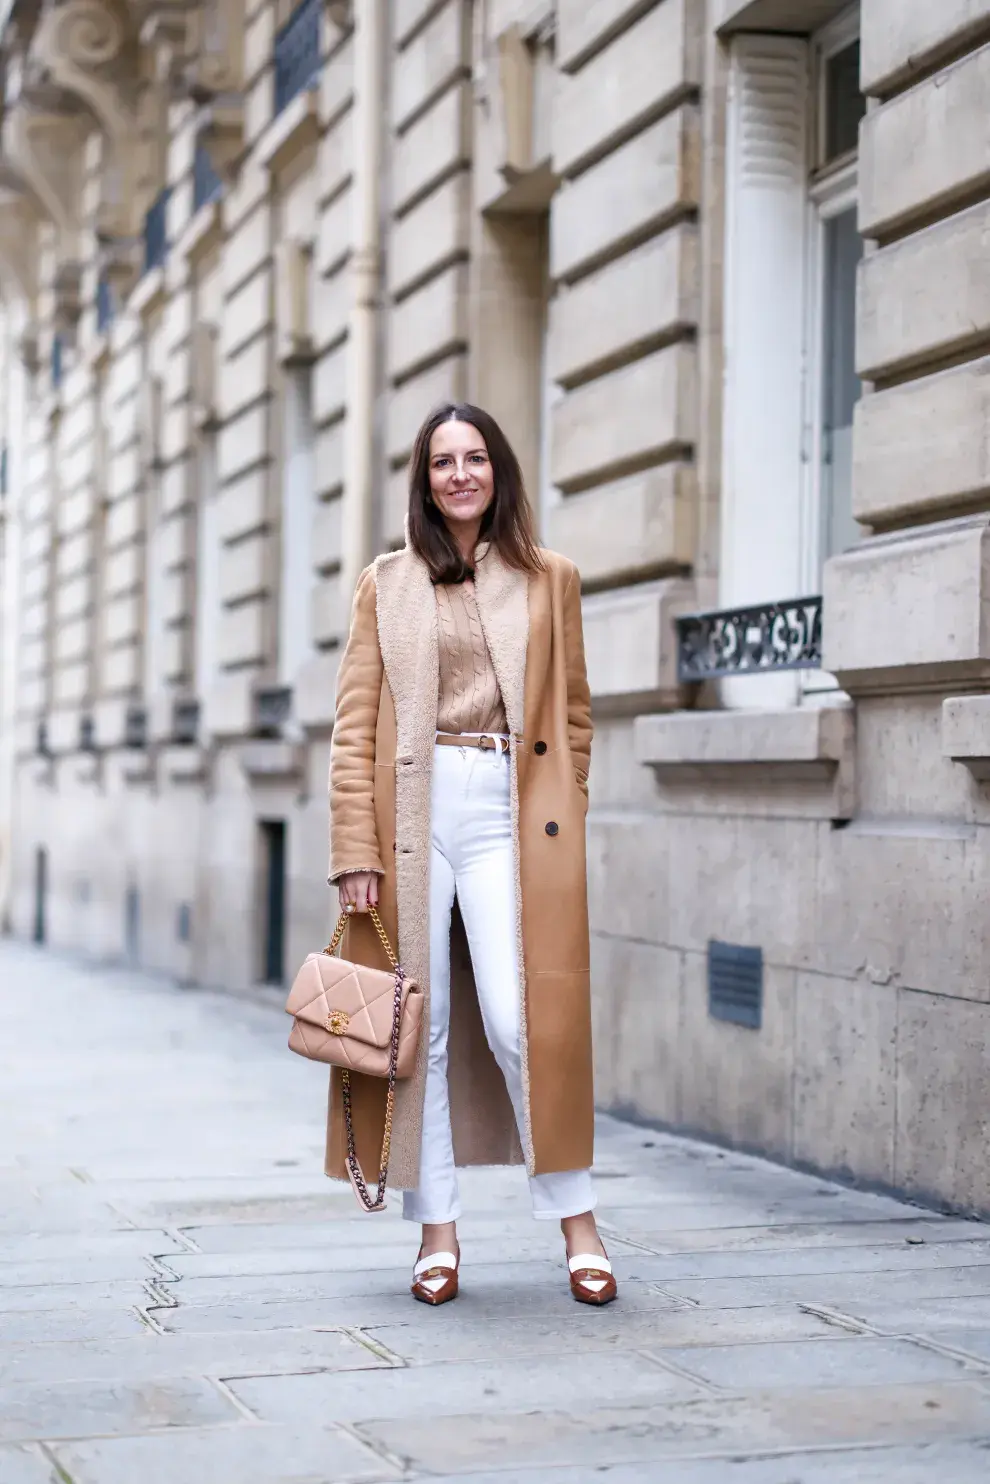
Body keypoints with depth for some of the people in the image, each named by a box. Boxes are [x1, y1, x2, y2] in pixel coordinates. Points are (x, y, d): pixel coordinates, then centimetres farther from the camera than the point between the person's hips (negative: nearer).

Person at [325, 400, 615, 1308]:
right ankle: (437, 1230, 11)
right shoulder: (387, 585, 10)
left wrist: (561, 820, 6)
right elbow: (354, 726, 5)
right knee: (418, 1025, 2)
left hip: (510, 812, -1)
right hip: (412, 813, 1)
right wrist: (355, 849, -3)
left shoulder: (549, 581, 11)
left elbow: (575, 715, 15)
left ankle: (576, 1217, 3)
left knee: (521, 1021, -10)